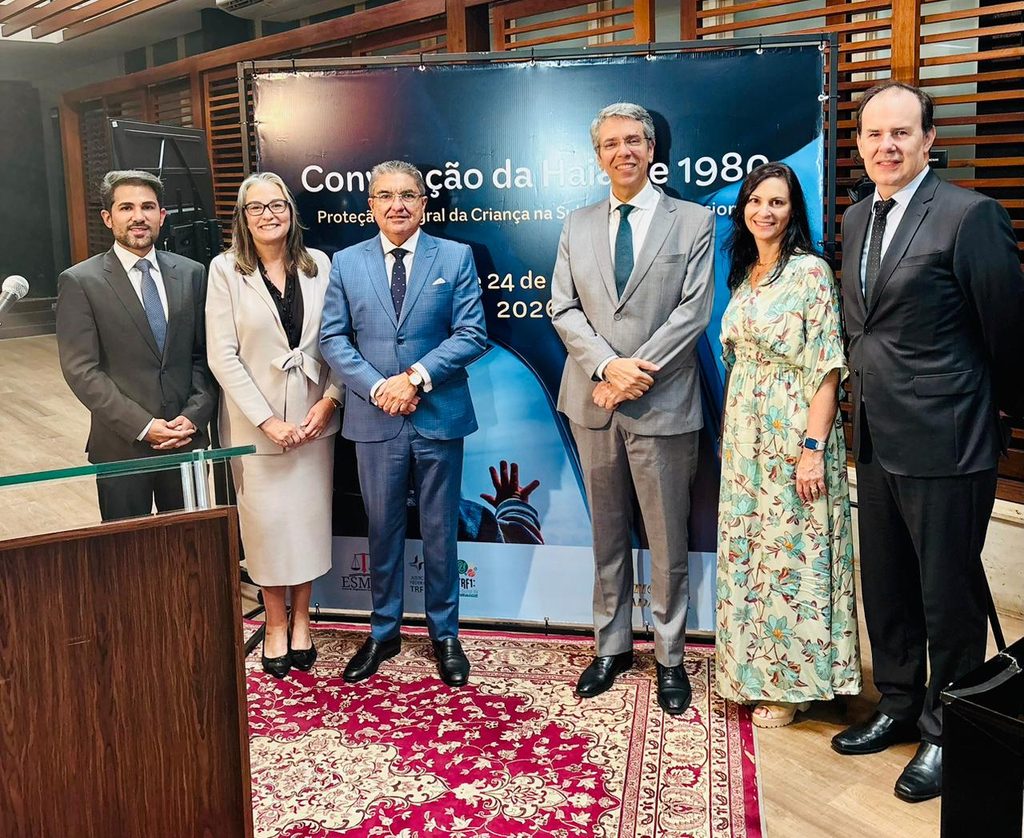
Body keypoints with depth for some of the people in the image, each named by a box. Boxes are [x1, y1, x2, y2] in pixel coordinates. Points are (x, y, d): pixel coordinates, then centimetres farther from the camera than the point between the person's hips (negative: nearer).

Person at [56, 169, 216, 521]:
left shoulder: (191, 274, 7)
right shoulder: (79, 282, -4)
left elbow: (204, 354, 7)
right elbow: (81, 370, -8)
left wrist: (194, 416, -7)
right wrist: (143, 426, -14)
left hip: (187, 438, 3)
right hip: (122, 446, -3)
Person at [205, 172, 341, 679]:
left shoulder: (317, 265, 2)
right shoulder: (226, 270, -4)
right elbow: (223, 356, -8)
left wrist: (328, 400, -9)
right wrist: (268, 420, -13)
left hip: (313, 417, 2)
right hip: (254, 421, -2)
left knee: (309, 517, 8)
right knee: (266, 522, 3)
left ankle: (301, 619, 25)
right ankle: (275, 624, 21)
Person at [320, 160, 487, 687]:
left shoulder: (456, 257, 2)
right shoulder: (346, 263, 6)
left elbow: (471, 335, -5)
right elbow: (333, 338, 2)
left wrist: (417, 377, -16)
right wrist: (377, 387, -12)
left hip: (439, 416, -1)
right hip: (375, 421, 1)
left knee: (440, 530, 9)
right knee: (382, 530, 12)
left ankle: (444, 634, 25)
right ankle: (383, 633, 28)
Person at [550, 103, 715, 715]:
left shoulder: (694, 221, 1)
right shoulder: (577, 227, 11)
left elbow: (694, 311, -7)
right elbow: (564, 309, 4)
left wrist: (635, 375, -14)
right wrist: (608, 365, -12)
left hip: (663, 405, -3)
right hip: (594, 404, 3)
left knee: (668, 542, 4)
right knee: (607, 535, 13)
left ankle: (671, 659, 19)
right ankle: (612, 647, 27)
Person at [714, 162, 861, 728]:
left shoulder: (810, 271, -10)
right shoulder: (743, 274, 12)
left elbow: (827, 367, -14)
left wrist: (813, 448, -20)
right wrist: (729, 432, 14)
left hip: (794, 432, -7)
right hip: (745, 434, 7)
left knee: (792, 551, 1)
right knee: (747, 550, 13)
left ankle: (793, 682, 16)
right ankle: (755, 670, 28)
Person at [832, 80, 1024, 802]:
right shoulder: (857, 219, 10)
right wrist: (870, 405, 17)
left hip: (944, 444, -7)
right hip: (877, 440, 7)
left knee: (949, 595, 6)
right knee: (886, 588, 18)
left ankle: (947, 733, 25)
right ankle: (899, 707, 37)